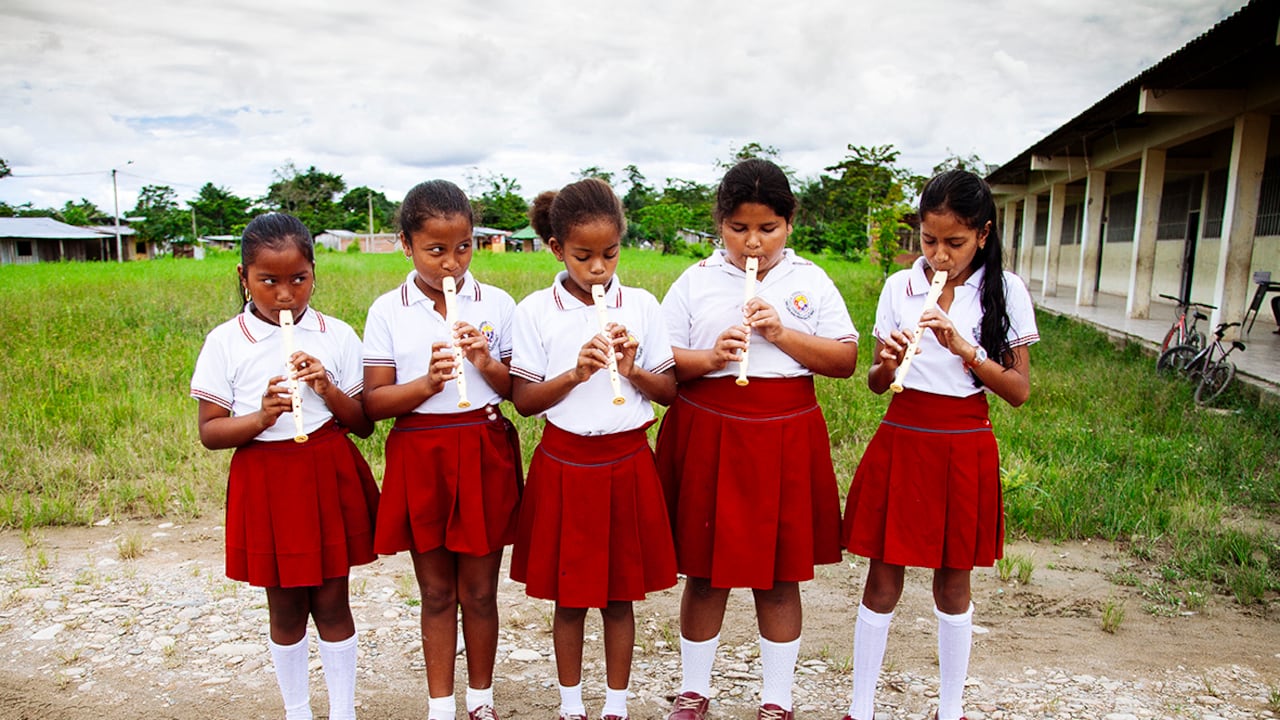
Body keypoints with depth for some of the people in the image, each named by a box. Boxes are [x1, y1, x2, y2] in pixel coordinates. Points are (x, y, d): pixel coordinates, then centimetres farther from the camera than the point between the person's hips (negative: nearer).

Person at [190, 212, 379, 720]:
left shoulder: (337, 336, -2)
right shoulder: (225, 343, -4)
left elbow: (364, 425, 1)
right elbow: (210, 432, -4)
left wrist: (328, 390, -17)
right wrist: (261, 417, -21)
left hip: (329, 479, 0)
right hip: (265, 484, 0)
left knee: (332, 604, 9)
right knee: (285, 609, 12)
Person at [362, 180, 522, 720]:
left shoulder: (497, 305, -1)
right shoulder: (387, 312, -2)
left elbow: (521, 390, 3)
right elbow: (374, 402, -4)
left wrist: (487, 365, -16)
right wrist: (428, 381, -20)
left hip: (484, 455, 0)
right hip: (419, 457, 0)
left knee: (479, 591, 11)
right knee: (436, 593, 13)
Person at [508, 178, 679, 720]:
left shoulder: (641, 306, 0)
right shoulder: (535, 311, -4)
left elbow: (670, 390, 4)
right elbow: (523, 400, -4)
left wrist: (632, 370, -15)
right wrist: (576, 373, -19)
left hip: (627, 463, 1)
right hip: (564, 466, 0)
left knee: (619, 595, 12)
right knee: (569, 598, 11)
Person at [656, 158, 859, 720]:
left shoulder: (811, 282, 4)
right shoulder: (695, 281, 3)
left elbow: (846, 359, -1)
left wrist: (782, 333, -14)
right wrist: (709, 359, -18)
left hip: (785, 440, 1)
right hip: (707, 437, 0)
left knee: (780, 578, 10)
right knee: (705, 574, 10)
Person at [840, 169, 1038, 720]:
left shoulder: (1004, 291, -2)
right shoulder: (899, 287, 2)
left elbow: (1019, 391, -5)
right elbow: (877, 384, 7)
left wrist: (963, 348, -19)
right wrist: (886, 364, -16)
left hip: (964, 449, -1)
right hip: (900, 442, 1)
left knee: (953, 584, 11)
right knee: (883, 580, 6)